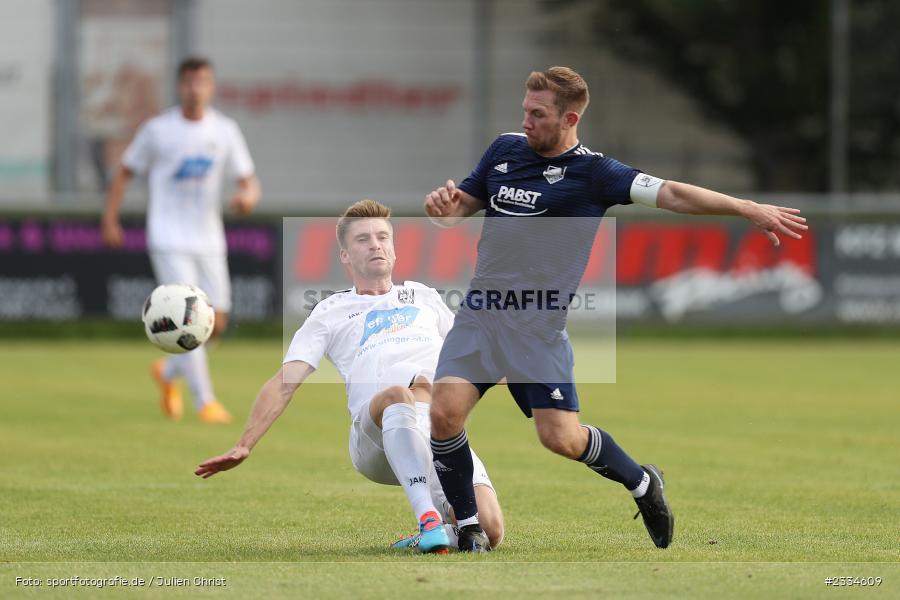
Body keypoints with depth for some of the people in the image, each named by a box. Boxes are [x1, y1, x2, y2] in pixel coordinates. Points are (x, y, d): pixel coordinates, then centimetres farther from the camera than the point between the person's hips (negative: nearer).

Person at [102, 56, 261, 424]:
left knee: (216, 323, 4)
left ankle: (169, 373, 31)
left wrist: (248, 196, -18)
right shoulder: (157, 130, -3)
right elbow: (125, 172, 5)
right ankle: (205, 402, -16)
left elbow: (248, 181, 5)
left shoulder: (225, 131, 4)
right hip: (168, 239, -4)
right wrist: (110, 220, -3)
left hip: (209, 240, 4)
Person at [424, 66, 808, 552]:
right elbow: (459, 208, 20)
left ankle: (641, 483, 21)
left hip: (539, 325, -4)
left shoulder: (591, 172, -6)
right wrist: (442, 204, -5)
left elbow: (671, 194, -13)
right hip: (479, 313, 4)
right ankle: (467, 526, 6)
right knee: (445, 413, -14)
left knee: (561, 437, -9)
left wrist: (749, 210, -21)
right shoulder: (505, 149, 10)